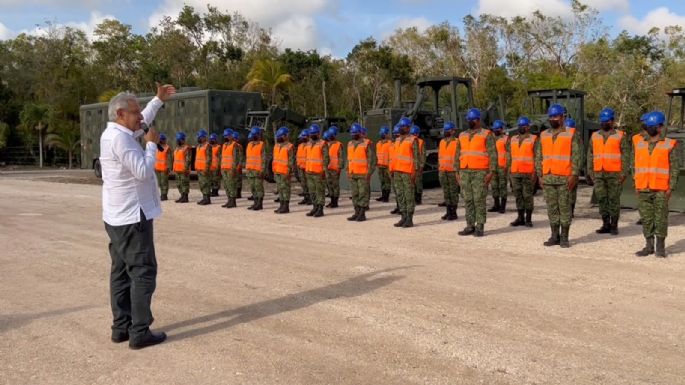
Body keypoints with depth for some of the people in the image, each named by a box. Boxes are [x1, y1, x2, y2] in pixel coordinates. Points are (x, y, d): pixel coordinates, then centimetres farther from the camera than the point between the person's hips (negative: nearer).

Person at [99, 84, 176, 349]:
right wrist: (152, 144, -10)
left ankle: (121, 327, 18)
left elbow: (141, 122, 30)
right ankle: (139, 332, -2)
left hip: (118, 216, 10)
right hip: (132, 217, -10)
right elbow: (143, 171, -23)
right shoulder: (119, 138, -19)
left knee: (121, 271, 12)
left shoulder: (115, 133, 12)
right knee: (143, 271, -5)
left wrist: (159, 100, 32)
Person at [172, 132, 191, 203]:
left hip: (184, 170, -9)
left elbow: (188, 159, -15)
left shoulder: (186, 148, -9)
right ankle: (182, 196, 19)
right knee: (178, 184, 11)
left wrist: (186, 168, -21)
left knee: (184, 183, -7)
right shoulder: (177, 148, 19)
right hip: (177, 170, 9)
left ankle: (185, 198, -4)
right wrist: (174, 168, 18)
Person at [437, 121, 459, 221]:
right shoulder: (442, 142, 13)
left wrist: (457, 171, -15)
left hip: (453, 171, -6)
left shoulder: (456, 142, -6)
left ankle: (454, 212, 4)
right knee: (446, 192, 9)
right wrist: (439, 170, 14)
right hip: (443, 171, 6)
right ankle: (448, 212, 15)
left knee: (453, 192, -1)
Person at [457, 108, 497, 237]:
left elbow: (493, 154, -5)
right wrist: (457, 171, 10)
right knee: (468, 200, 5)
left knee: (479, 200, -6)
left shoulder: (486, 135, 0)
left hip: (480, 172, -5)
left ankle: (480, 227, -1)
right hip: (465, 172, 5)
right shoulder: (462, 135, 16)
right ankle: (470, 226, 11)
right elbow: (458, 155, 18)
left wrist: (491, 171, -13)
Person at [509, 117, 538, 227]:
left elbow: (536, 157, -5)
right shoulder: (513, 139, 14)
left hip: (528, 173, -5)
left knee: (527, 196, -3)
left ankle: (528, 219, 4)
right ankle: (520, 218, 12)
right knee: (518, 195, 6)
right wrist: (509, 170, 10)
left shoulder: (534, 139, -1)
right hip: (515, 173, 5)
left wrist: (535, 172, -12)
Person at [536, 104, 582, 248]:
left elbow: (577, 156, -3)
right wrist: (540, 175, 7)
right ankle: (554, 236, 14)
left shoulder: (571, 134, 1)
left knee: (564, 207, -2)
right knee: (552, 208, 7)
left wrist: (574, 175, -11)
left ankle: (564, 237, 5)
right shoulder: (544, 135, 13)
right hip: (548, 178, 4)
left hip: (564, 178, -4)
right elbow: (539, 157, 15)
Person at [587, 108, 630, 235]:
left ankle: (614, 226, 8)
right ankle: (606, 225, 13)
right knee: (601, 199, 4)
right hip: (598, 174, 4)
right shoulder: (595, 136, 12)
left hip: (615, 174, -4)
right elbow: (590, 155, 14)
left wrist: (624, 173, -9)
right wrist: (589, 172, 8)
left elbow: (626, 155, -2)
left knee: (614, 199, 0)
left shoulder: (620, 136, 1)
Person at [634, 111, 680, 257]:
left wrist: (671, 188, -8)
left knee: (661, 218, -1)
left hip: (661, 189, -4)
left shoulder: (670, 145, -1)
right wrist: (637, 186, 9)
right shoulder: (640, 144, 11)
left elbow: (674, 168, -2)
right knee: (646, 218, 7)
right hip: (643, 189, 4)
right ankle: (649, 246, 15)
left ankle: (660, 247, 10)